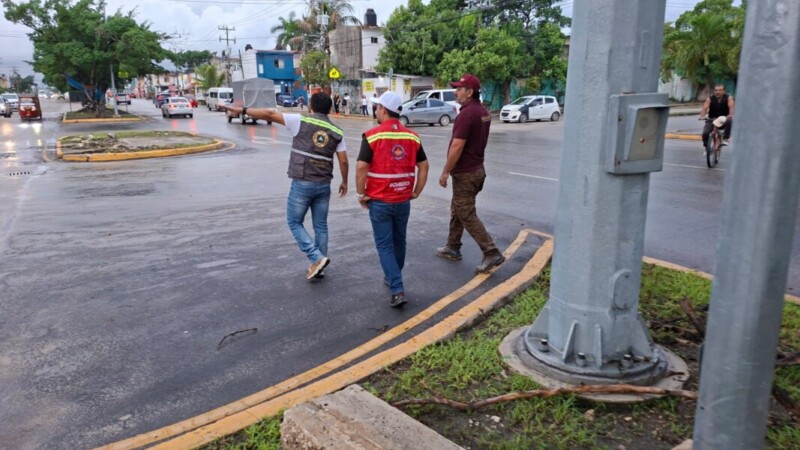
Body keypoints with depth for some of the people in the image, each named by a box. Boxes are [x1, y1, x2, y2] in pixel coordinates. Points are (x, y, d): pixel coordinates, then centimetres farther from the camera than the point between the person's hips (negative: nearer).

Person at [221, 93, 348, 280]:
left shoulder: (301, 121, -4)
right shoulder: (336, 131, 5)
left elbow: (270, 114, -4)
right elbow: (343, 161, 3)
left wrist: (243, 110, 4)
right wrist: (344, 181, 19)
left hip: (302, 183, -4)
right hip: (323, 185, 4)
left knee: (294, 222, 10)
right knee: (320, 226, 13)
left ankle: (317, 258, -2)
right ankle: (318, 265, 19)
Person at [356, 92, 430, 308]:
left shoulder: (372, 135, -12)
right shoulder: (412, 136, 2)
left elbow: (361, 167, -16)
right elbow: (424, 166, 6)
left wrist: (361, 194, -4)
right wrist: (416, 192, 14)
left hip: (379, 201, -4)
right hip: (403, 200, 4)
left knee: (384, 245, 3)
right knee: (399, 241, 20)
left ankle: (398, 290, -5)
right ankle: (393, 278, 37)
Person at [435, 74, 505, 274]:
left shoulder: (466, 114, -21)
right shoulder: (483, 112, 9)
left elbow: (457, 147, -24)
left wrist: (445, 172, -15)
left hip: (465, 172, -10)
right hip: (476, 168, 10)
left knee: (467, 215, -4)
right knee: (457, 210, 19)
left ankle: (492, 253, -5)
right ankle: (453, 248, 29)